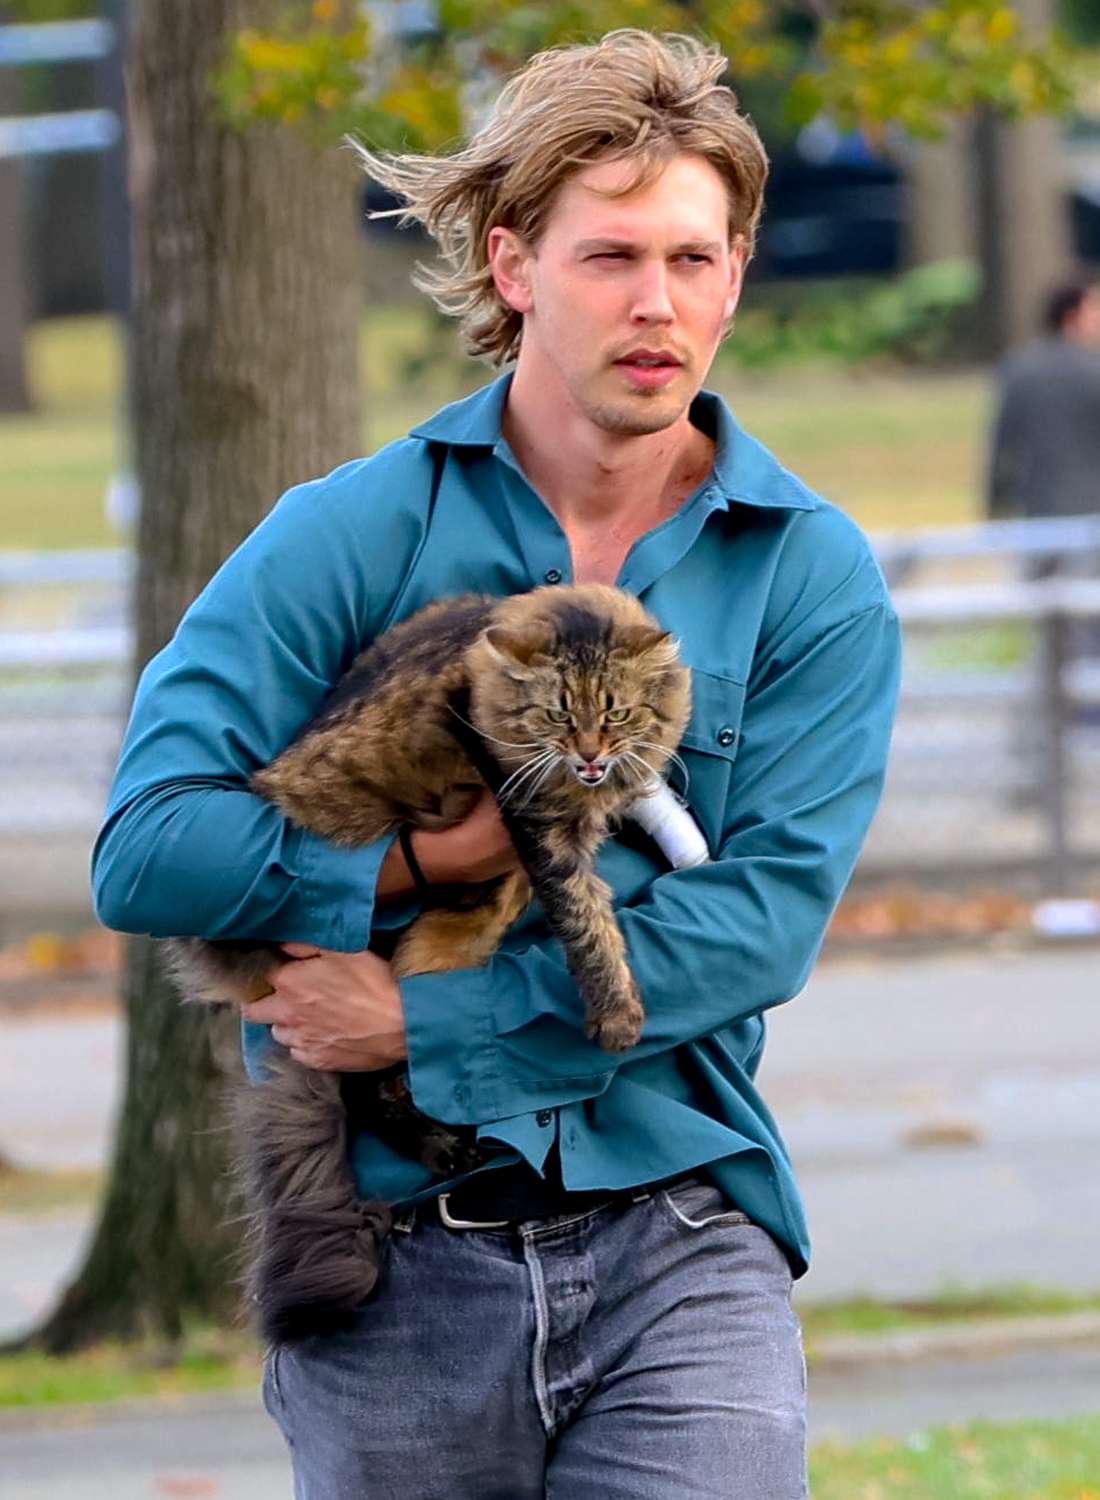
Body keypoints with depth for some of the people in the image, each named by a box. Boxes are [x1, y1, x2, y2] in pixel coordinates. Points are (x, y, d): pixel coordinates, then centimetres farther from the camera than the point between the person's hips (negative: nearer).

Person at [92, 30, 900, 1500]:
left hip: (681, 1234, 0)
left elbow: (766, 917, -8)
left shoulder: (814, 578, 3)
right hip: (392, 1254, 0)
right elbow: (148, 851, -8)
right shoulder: (350, 536, 1)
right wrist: (440, 854, -12)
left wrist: (431, 1020, -13)